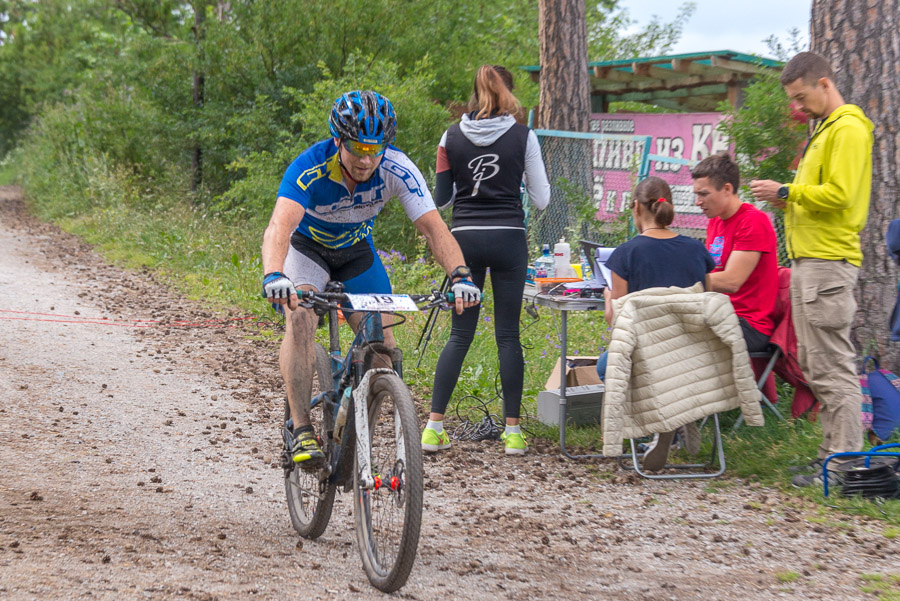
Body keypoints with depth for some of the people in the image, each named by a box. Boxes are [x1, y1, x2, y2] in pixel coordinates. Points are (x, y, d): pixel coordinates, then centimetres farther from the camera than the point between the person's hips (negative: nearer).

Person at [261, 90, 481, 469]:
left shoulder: (397, 169, -28)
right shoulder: (309, 168, -35)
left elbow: (433, 227, -32)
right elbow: (279, 227, -49)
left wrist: (460, 276, -49)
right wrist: (273, 276, -69)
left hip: (356, 251, 3)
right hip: (307, 247, -3)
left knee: (382, 344, -8)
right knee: (300, 319, -31)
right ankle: (302, 430, -27)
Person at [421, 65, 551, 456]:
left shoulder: (452, 137, 3)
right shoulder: (523, 137, -3)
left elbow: (441, 198, 6)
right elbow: (541, 199, 0)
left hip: (465, 237, 2)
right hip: (508, 238, -2)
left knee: (460, 332, 8)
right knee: (508, 333, 4)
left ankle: (434, 426, 0)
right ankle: (512, 430, 4)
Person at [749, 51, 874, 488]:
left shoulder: (847, 129, -10)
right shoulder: (824, 130, 22)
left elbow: (839, 194, -20)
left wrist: (788, 192, -14)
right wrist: (786, 201, 10)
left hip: (828, 263, -11)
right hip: (810, 260, 11)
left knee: (833, 368, -10)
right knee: (814, 365, 12)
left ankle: (845, 465, -8)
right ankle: (832, 456, 17)